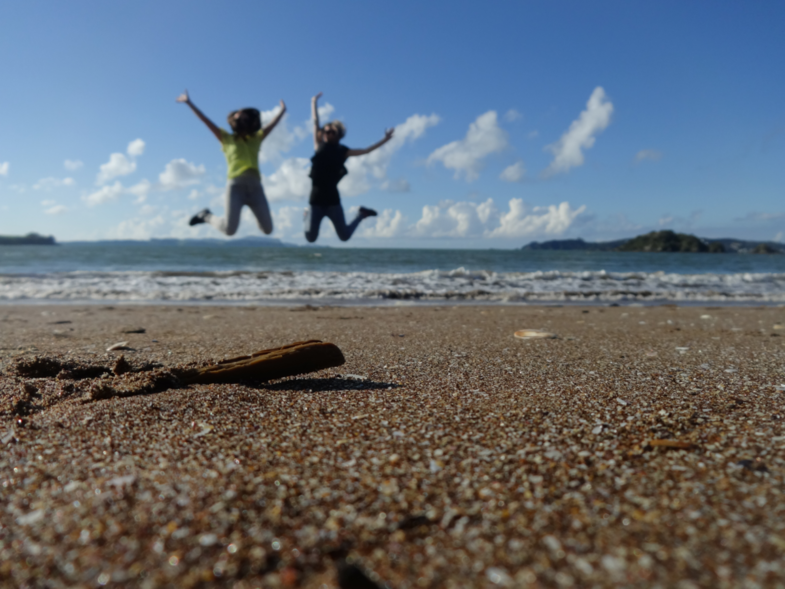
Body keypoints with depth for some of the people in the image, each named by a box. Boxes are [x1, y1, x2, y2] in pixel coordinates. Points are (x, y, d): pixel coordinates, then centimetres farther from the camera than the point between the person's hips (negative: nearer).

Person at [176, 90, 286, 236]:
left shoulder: (256, 138, 19)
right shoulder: (227, 138, 11)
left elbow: (272, 125, 29)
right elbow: (207, 122, 7)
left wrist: (282, 110, 37)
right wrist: (189, 103, 3)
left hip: (255, 187, 3)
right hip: (235, 186, -3)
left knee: (268, 229, -2)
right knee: (229, 229, -12)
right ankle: (206, 216, 21)